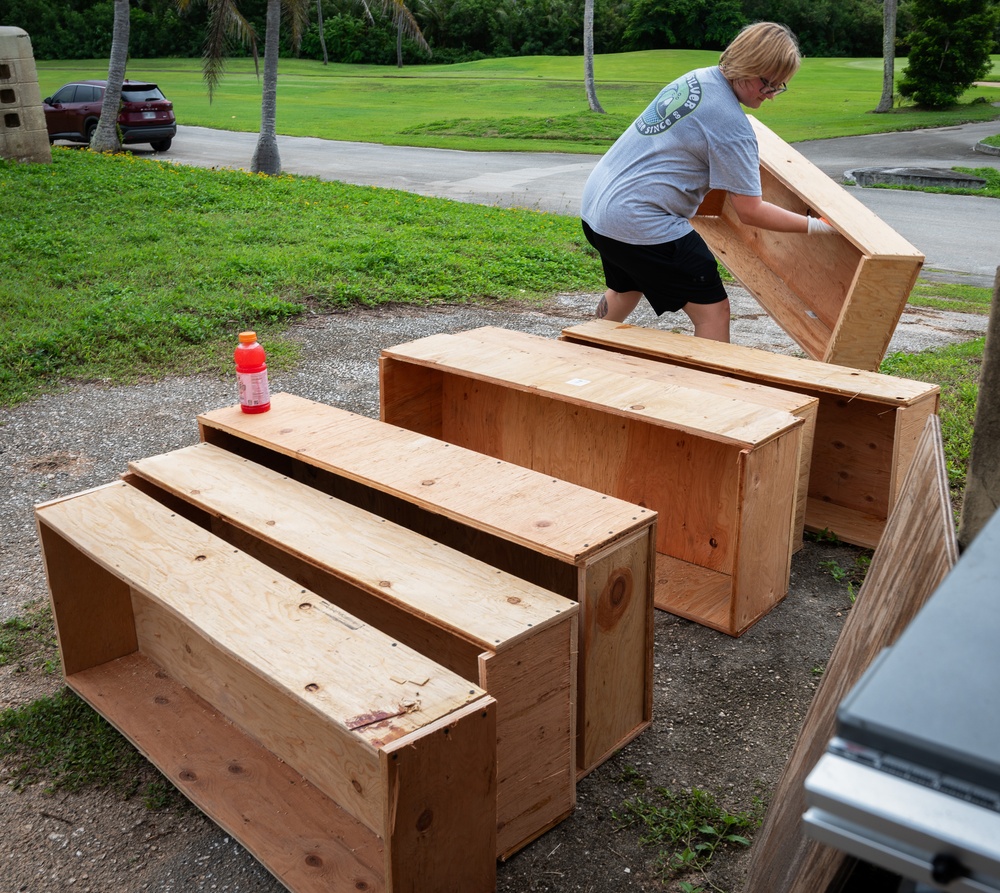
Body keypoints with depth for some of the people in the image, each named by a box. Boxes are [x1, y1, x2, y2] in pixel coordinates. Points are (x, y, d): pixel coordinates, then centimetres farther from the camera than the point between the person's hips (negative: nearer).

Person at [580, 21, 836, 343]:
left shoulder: (697, 77, 10)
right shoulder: (732, 126, -17)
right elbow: (750, 212, -13)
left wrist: (749, 160, 38)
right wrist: (817, 226, -5)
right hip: (641, 225, -10)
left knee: (626, 289, 33)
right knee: (712, 310, -4)